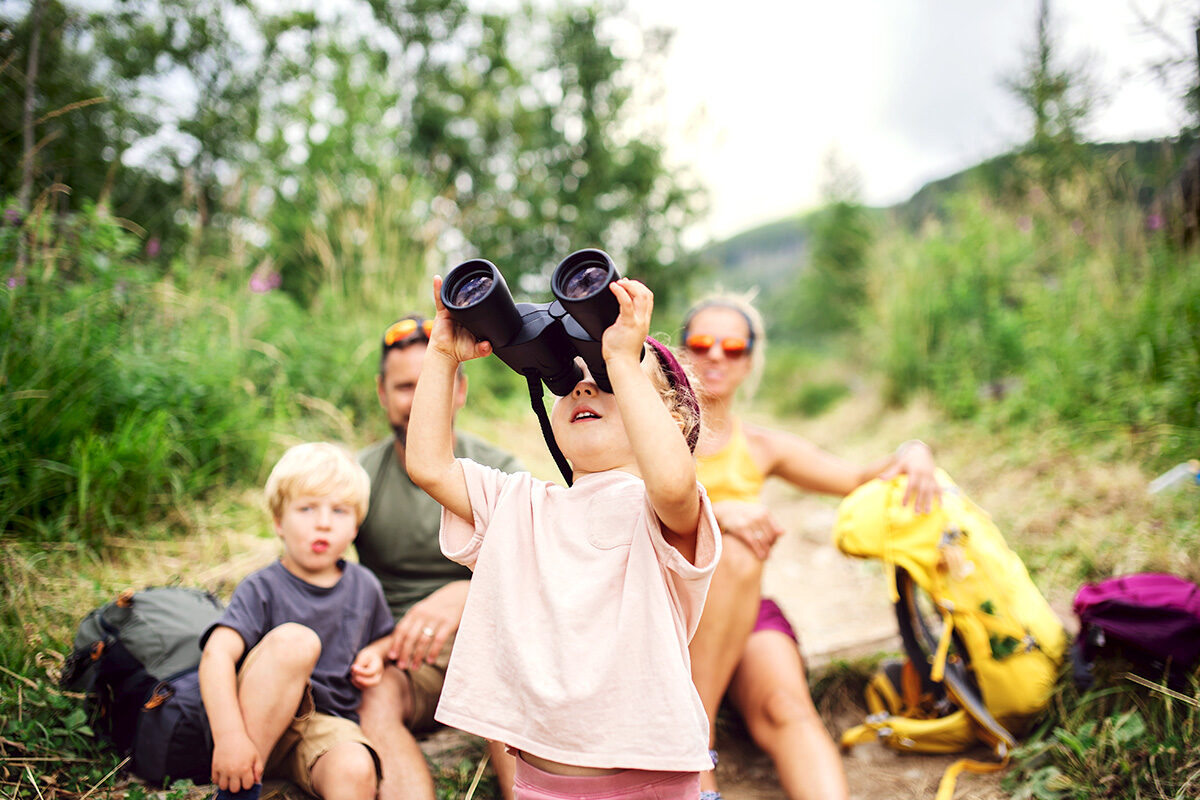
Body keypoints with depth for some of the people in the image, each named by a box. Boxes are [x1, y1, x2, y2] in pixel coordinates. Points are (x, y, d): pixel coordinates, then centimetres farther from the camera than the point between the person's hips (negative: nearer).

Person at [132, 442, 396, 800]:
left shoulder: (364, 587, 8)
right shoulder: (262, 589, -6)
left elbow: (386, 636, 28)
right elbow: (216, 655, -21)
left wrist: (375, 654, 3)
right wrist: (229, 736, -34)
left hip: (325, 723, 2)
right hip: (252, 718, -2)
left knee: (356, 771, -35)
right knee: (293, 639, -33)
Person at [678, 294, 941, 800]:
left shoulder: (763, 448, 15)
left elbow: (862, 479, 14)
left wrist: (913, 453, -7)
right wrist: (710, 511, -30)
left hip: (745, 612, 3)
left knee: (784, 707, -29)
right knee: (734, 552, -34)